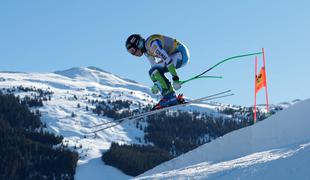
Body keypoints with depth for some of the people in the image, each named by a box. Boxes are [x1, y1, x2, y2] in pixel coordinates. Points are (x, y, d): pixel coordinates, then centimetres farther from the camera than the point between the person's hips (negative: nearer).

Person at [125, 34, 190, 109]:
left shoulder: (152, 44, -23)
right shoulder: (147, 50, 7)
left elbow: (167, 60, -28)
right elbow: (155, 67, 17)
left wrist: (175, 79, -29)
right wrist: (156, 84, 12)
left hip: (181, 54, -10)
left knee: (154, 71, -20)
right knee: (153, 72, 6)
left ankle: (171, 97, -20)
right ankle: (169, 97, 2)